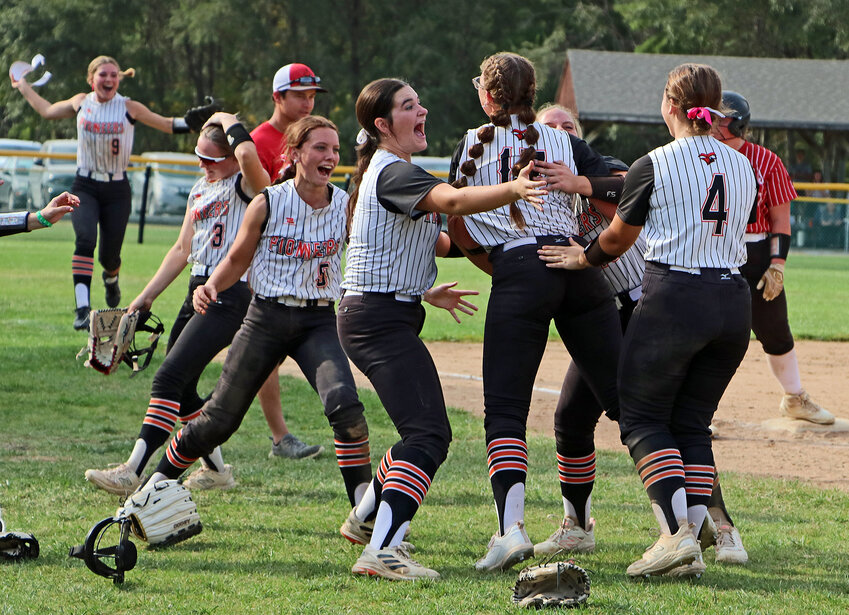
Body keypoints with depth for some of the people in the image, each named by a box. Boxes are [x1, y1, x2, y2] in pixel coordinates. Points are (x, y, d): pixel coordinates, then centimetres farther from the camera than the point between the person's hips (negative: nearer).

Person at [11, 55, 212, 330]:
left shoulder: (129, 108, -3)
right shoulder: (81, 103, 2)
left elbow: (168, 125, 8)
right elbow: (47, 111, 21)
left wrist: (193, 121, -5)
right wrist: (23, 86, 27)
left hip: (117, 189, 0)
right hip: (85, 187, 0)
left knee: (110, 255, 3)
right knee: (85, 240, -25)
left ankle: (111, 278, 44)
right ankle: (82, 308, -32)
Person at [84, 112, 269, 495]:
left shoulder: (249, 184, -9)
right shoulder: (200, 189, 18)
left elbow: (248, 154, -34)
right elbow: (183, 249, 22)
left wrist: (229, 121, -13)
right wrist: (146, 297, 19)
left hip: (231, 295, -10)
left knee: (170, 377, -18)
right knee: (181, 390, 12)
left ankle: (133, 472, -21)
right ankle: (216, 470, 27)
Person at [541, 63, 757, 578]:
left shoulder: (654, 166, -6)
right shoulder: (744, 167, 10)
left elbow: (618, 238, 5)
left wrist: (584, 258, 26)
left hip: (673, 299, -5)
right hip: (734, 301, 5)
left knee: (643, 419, 3)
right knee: (692, 424, 12)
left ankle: (678, 533, -13)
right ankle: (691, 538, 3)